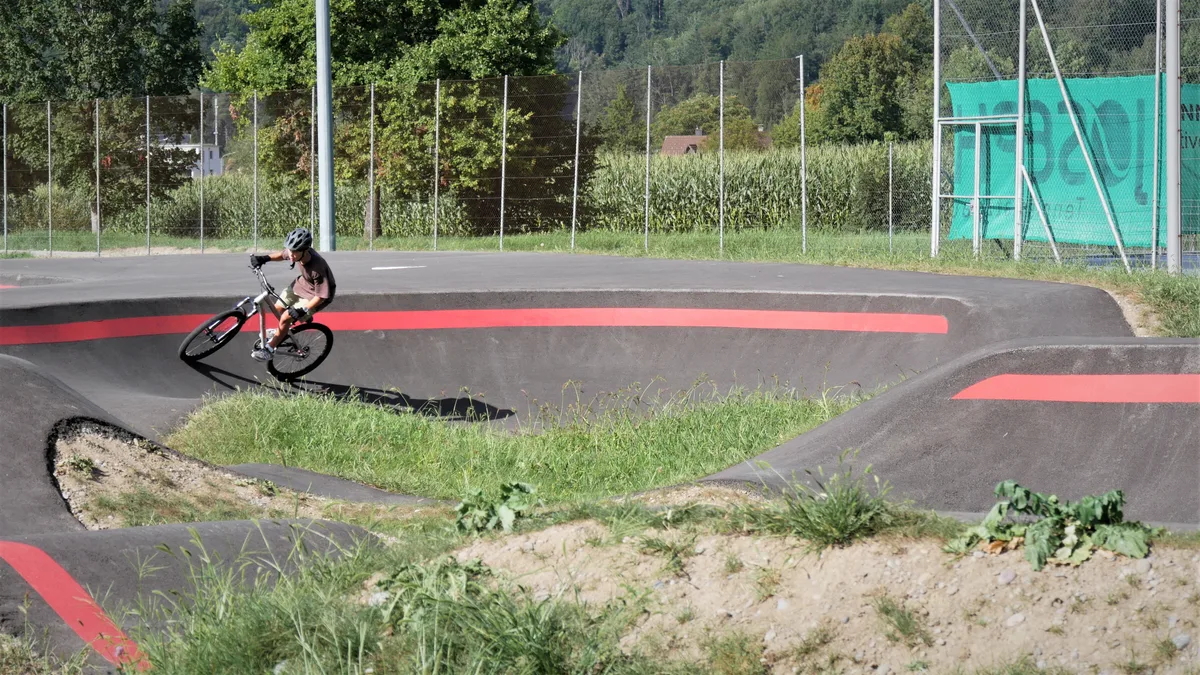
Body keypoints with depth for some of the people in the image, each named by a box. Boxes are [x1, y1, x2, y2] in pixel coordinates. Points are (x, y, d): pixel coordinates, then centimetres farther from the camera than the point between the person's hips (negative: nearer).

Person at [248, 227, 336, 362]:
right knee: (278, 308, 14)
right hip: (302, 284, 7)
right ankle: (282, 332, 46)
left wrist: (303, 310, -35)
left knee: (286, 317, -14)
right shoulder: (294, 252, -23)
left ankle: (269, 349, 4)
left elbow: (321, 296, -31)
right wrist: (265, 258, -14)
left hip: (314, 295, -7)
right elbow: (281, 255, 3)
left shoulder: (317, 268, -41)